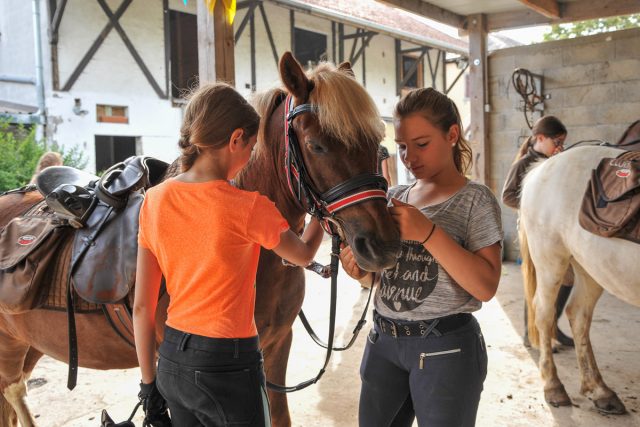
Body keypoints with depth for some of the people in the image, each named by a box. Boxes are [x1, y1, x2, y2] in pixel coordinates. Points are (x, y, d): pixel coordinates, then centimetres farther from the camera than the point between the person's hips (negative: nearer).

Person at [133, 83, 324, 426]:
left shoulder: (154, 200, -5)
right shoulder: (247, 208, -19)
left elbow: (142, 307, 0)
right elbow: (303, 255, 2)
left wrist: (149, 382, 10)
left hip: (172, 361, 6)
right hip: (228, 366, -5)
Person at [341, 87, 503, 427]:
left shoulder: (475, 200, -8)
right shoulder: (394, 197, 6)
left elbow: (486, 286, -19)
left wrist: (428, 232, -27)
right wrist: (360, 268, -9)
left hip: (445, 347, -5)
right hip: (383, 341, 5)